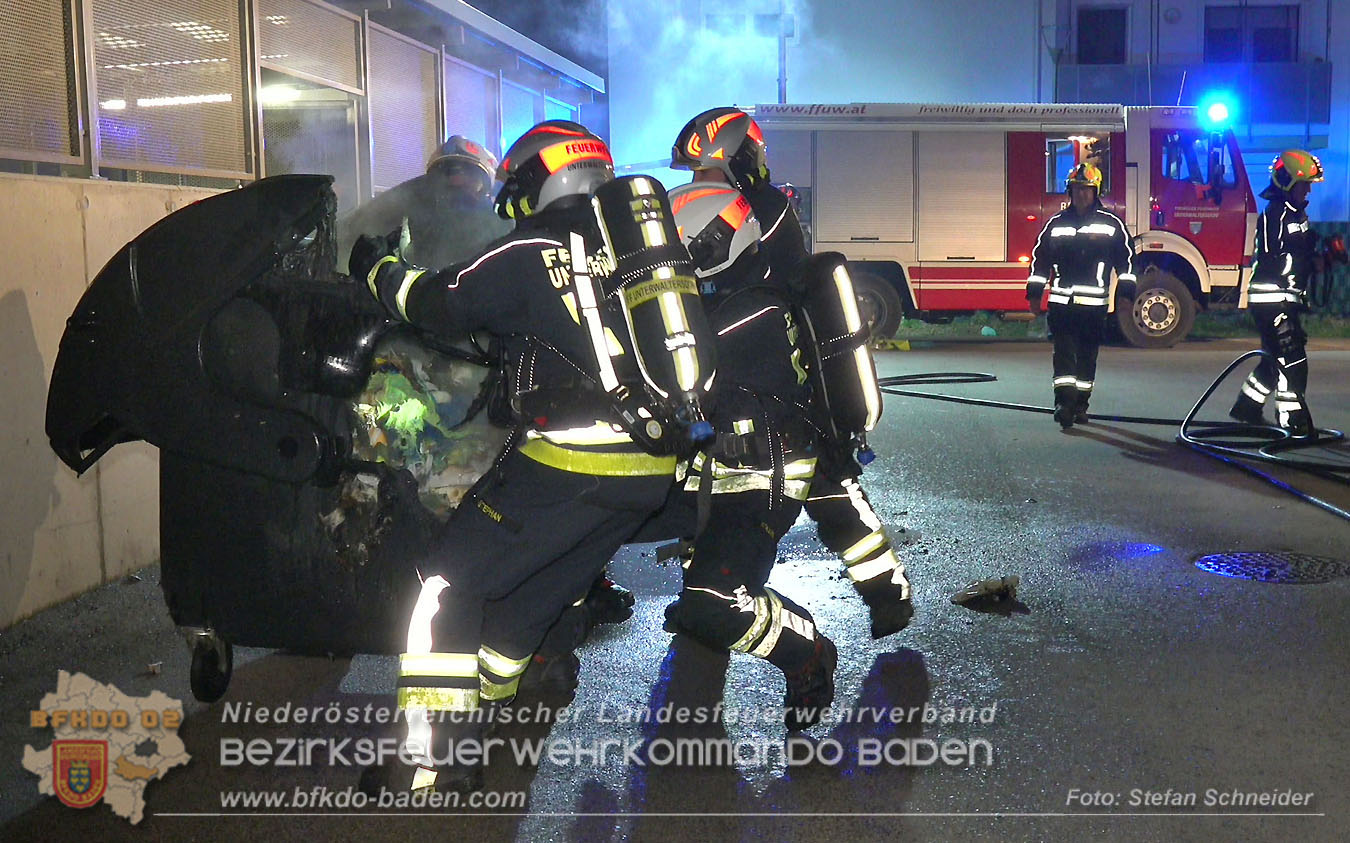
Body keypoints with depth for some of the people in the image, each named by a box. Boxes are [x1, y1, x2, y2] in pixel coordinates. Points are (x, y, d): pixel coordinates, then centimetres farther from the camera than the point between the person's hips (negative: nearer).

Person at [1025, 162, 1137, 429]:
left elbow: (1126, 259, 5)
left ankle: (1080, 404, 15)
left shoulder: (1111, 224, 4)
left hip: (1094, 304, 0)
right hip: (1061, 302, 1)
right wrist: (1034, 294, 9)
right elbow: (1040, 258, 12)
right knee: (1064, 352, -8)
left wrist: (1125, 294, -1)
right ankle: (1064, 402, -14)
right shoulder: (1056, 224, 9)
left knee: (1087, 355, 6)